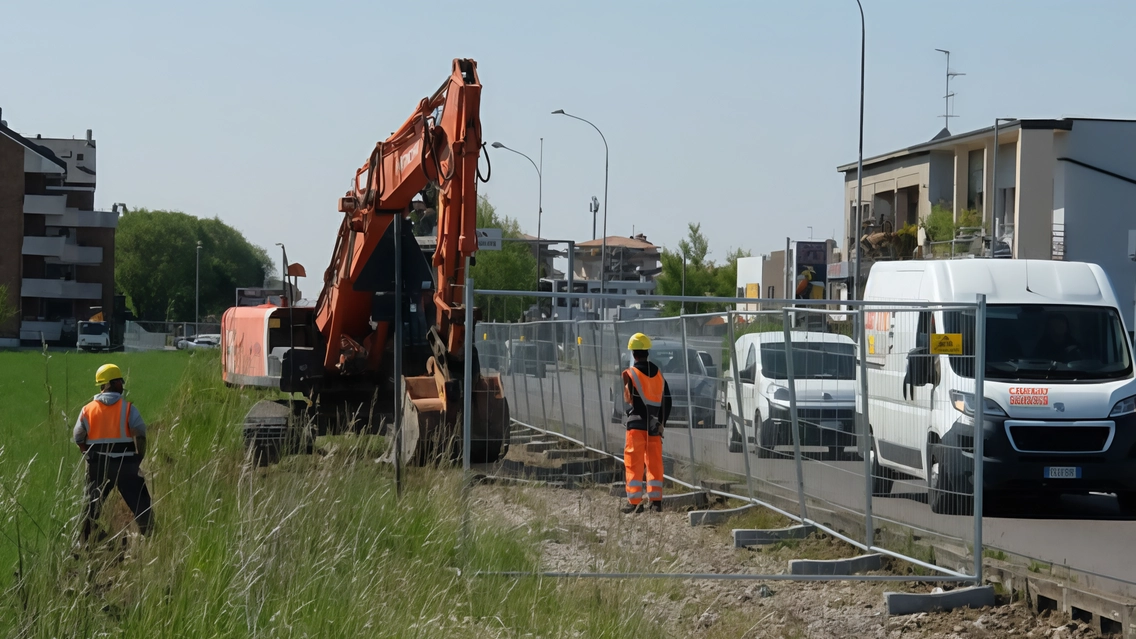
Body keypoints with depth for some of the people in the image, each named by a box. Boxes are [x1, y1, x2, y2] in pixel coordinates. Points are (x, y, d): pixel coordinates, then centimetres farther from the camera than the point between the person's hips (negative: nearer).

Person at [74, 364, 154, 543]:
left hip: (97, 465, 3)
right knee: (140, 504, 5)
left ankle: (83, 543, 15)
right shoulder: (128, 408, -6)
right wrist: (140, 458, -2)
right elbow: (140, 434, -13)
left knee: (92, 506, 14)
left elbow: (79, 438, 5)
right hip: (125, 464, -3)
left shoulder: (87, 410, 3)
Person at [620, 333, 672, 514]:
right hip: (655, 425, 5)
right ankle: (656, 500, 10)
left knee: (634, 464, 0)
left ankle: (635, 502, -2)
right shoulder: (658, 373, 7)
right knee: (655, 463, 10)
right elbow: (667, 400, 10)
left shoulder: (630, 374, -10)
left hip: (636, 425, -5)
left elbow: (627, 399, -11)